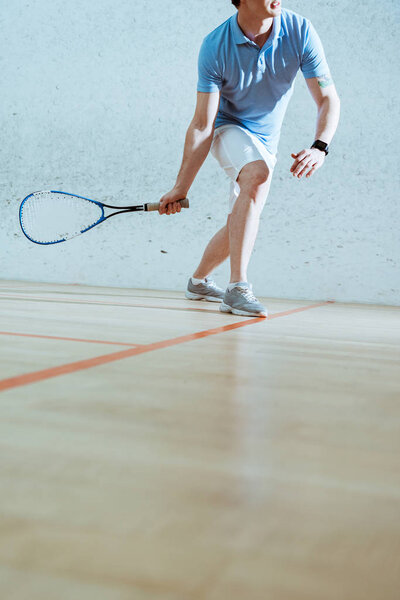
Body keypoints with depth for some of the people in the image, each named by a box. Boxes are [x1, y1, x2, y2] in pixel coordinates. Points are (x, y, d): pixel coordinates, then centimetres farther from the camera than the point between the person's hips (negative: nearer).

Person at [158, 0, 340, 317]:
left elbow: (328, 98, -15)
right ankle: (237, 288, -34)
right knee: (258, 174, -35)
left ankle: (199, 280, 36)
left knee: (240, 227, 7)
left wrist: (320, 147, -34)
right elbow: (202, 125, -22)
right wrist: (180, 188, -25)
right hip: (229, 129, -4)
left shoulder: (301, 32, -18)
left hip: (266, 143, 4)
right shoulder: (215, 46, -23)